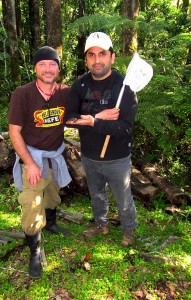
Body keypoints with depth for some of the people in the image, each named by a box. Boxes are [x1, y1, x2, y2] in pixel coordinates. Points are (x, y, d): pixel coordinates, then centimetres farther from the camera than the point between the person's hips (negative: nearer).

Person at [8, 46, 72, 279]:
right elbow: (14, 132, -16)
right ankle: (34, 252, 18)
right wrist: (30, 163, -19)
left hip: (55, 155, 5)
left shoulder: (66, 93, -10)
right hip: (32, 156, -4)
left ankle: (50, 224, 54)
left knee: (52, 194, 24)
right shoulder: (22, 94, -19)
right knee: (32, 205, -6)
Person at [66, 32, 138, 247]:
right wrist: (99, 117, -25)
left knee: (123, 200, 17)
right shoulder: (80, 84, -5)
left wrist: (93, 122, -36)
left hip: (116, 159, -4)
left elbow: (125, 127, -27)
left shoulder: (124, 86, -19)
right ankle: (101, 224, 52)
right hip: (88, 157, 4)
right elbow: (69, 118, -13)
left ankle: (128, 229, 46)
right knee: (96, 195, 26)